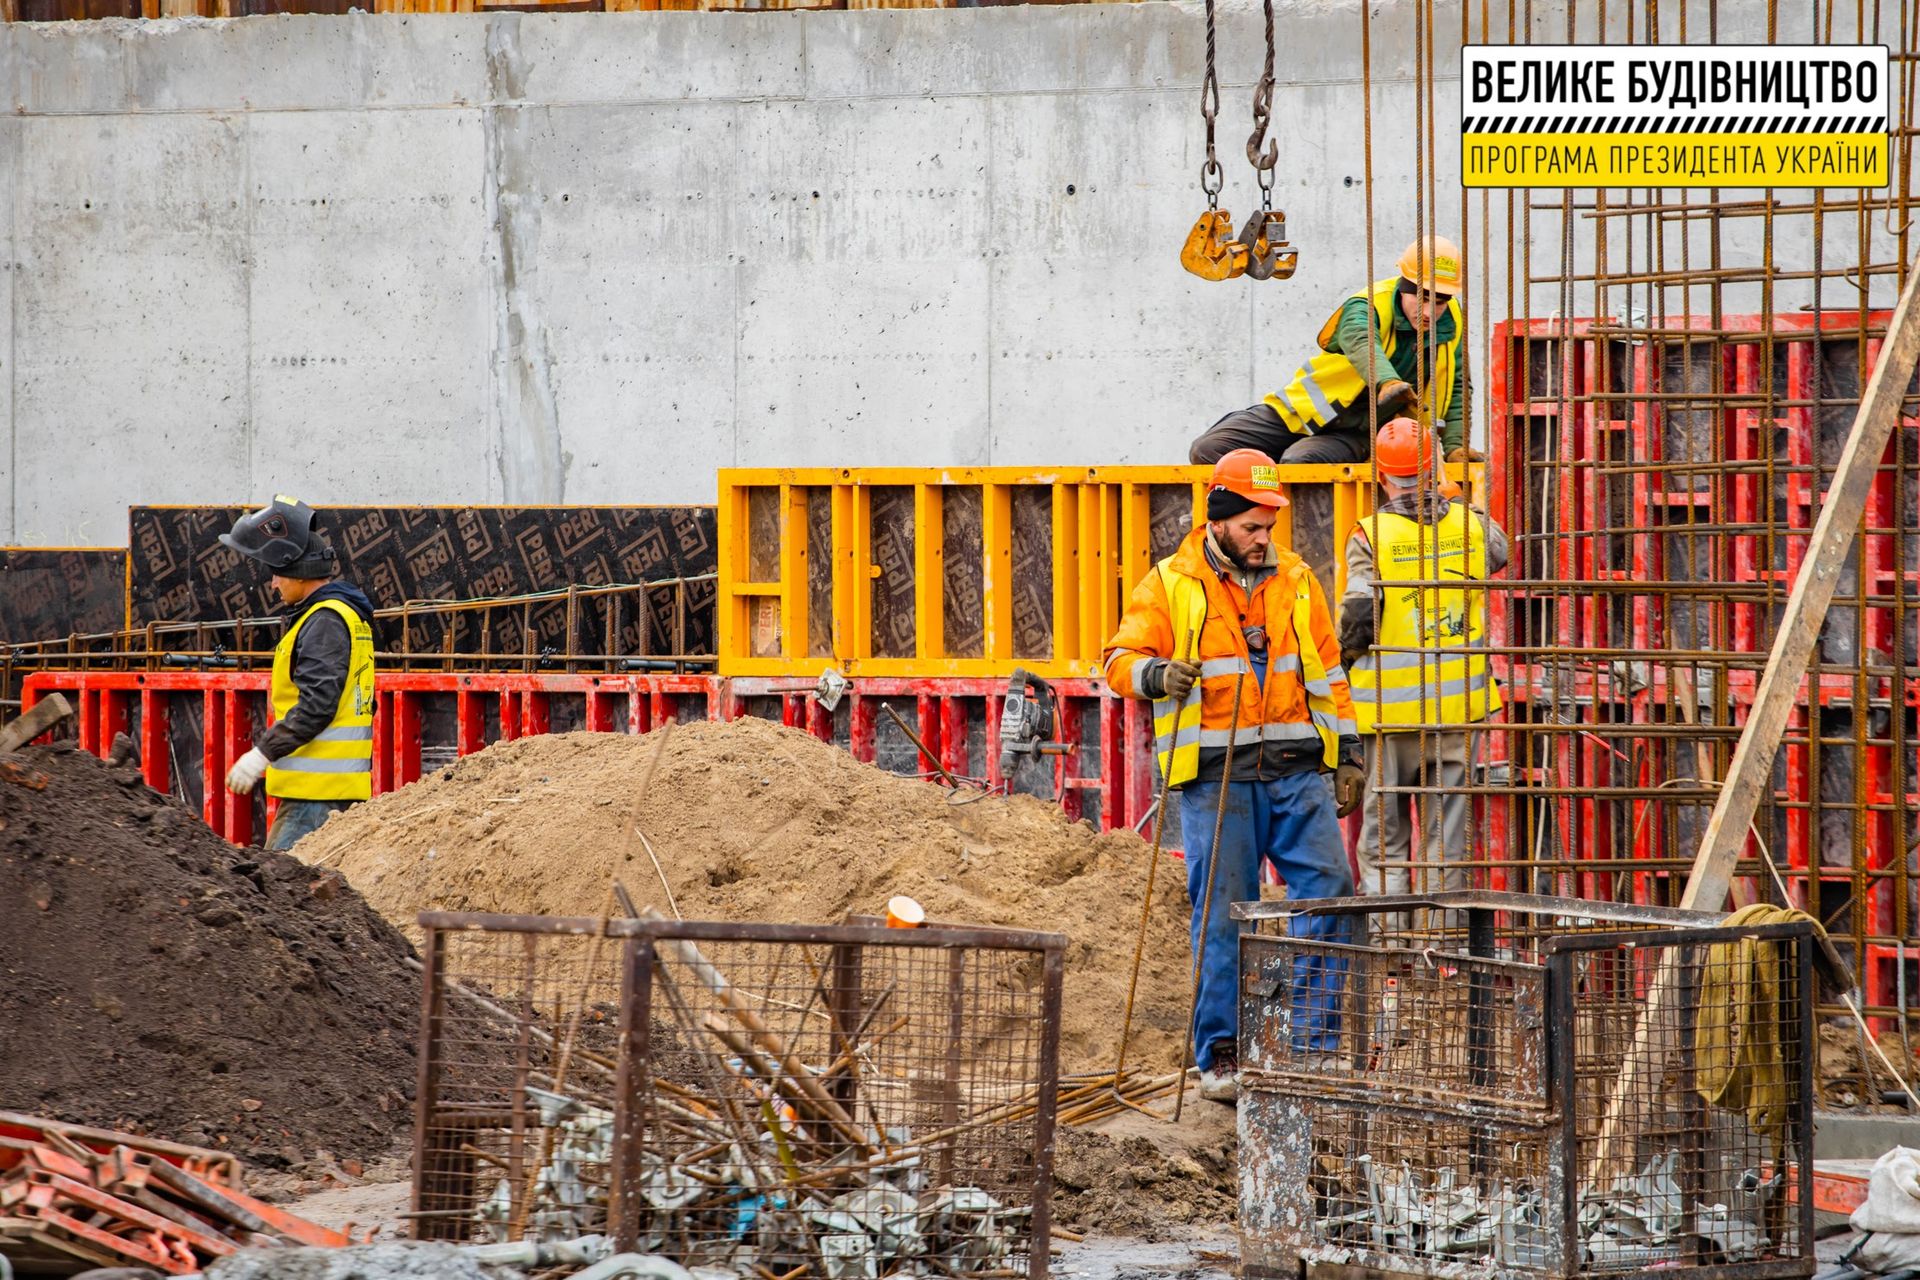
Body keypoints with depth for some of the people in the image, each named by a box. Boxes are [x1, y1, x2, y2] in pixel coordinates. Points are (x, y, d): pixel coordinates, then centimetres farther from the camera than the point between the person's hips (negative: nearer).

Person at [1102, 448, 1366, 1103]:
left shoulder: (1295, 580, 14)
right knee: (1222, 914, -2)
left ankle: (1316, 1043, 0)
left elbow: (1326, 673, 19)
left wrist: (1347, 752, 14)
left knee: (1329, 888, -7)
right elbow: (1122, 659, -1)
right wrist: (1158, 674, -24)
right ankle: (1218, 1056, 5)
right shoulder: (1171, 584, 2)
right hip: (1215, 777, -3)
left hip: (1295, 768, 3)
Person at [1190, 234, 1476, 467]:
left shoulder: (1452, 324, -5)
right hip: (1306, 413, -1)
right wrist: (1388, 383, -63)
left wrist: (1455, 446, -10)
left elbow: (1457, 390, 6)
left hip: (1356, 435, 1)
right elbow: (1361, 343, -42)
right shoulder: (1369, 307, -19)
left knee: (1299, 462, -32)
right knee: (1207, 451, -10)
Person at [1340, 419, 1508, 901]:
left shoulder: (1371, 536, -10)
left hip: (1390, 709, -2)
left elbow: (1358, 614, -16)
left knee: (1384, 834, 5)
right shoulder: (1471, 524, 0)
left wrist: (1346, 660, 5)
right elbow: (1499, 551, 23)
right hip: (1459, 707, 3)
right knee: (1448, 832, 9)